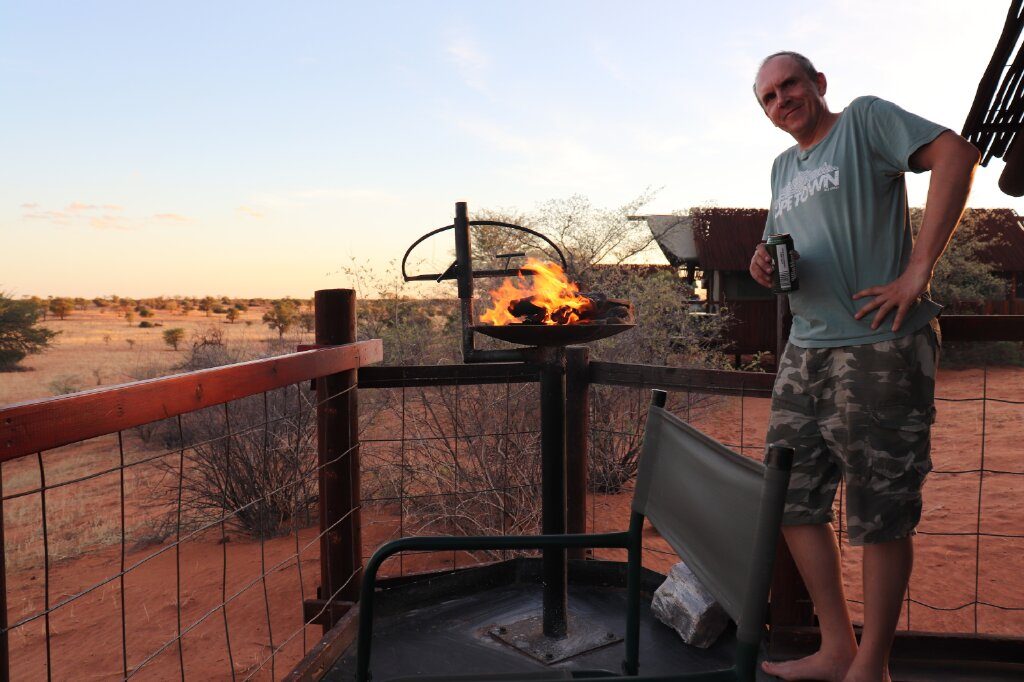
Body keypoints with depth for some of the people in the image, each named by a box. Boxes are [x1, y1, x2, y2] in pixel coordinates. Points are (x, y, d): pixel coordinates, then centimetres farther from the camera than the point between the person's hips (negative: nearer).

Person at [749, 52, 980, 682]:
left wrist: (917, 270, -21)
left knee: (881, 514, 0)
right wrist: (767, 265, 2)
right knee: (792, 499, 8)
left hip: (881, 346, -8)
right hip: (807, 348, 8)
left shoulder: (865, 119, -1)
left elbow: (957, 153, -17)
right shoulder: (783, 167, 20)